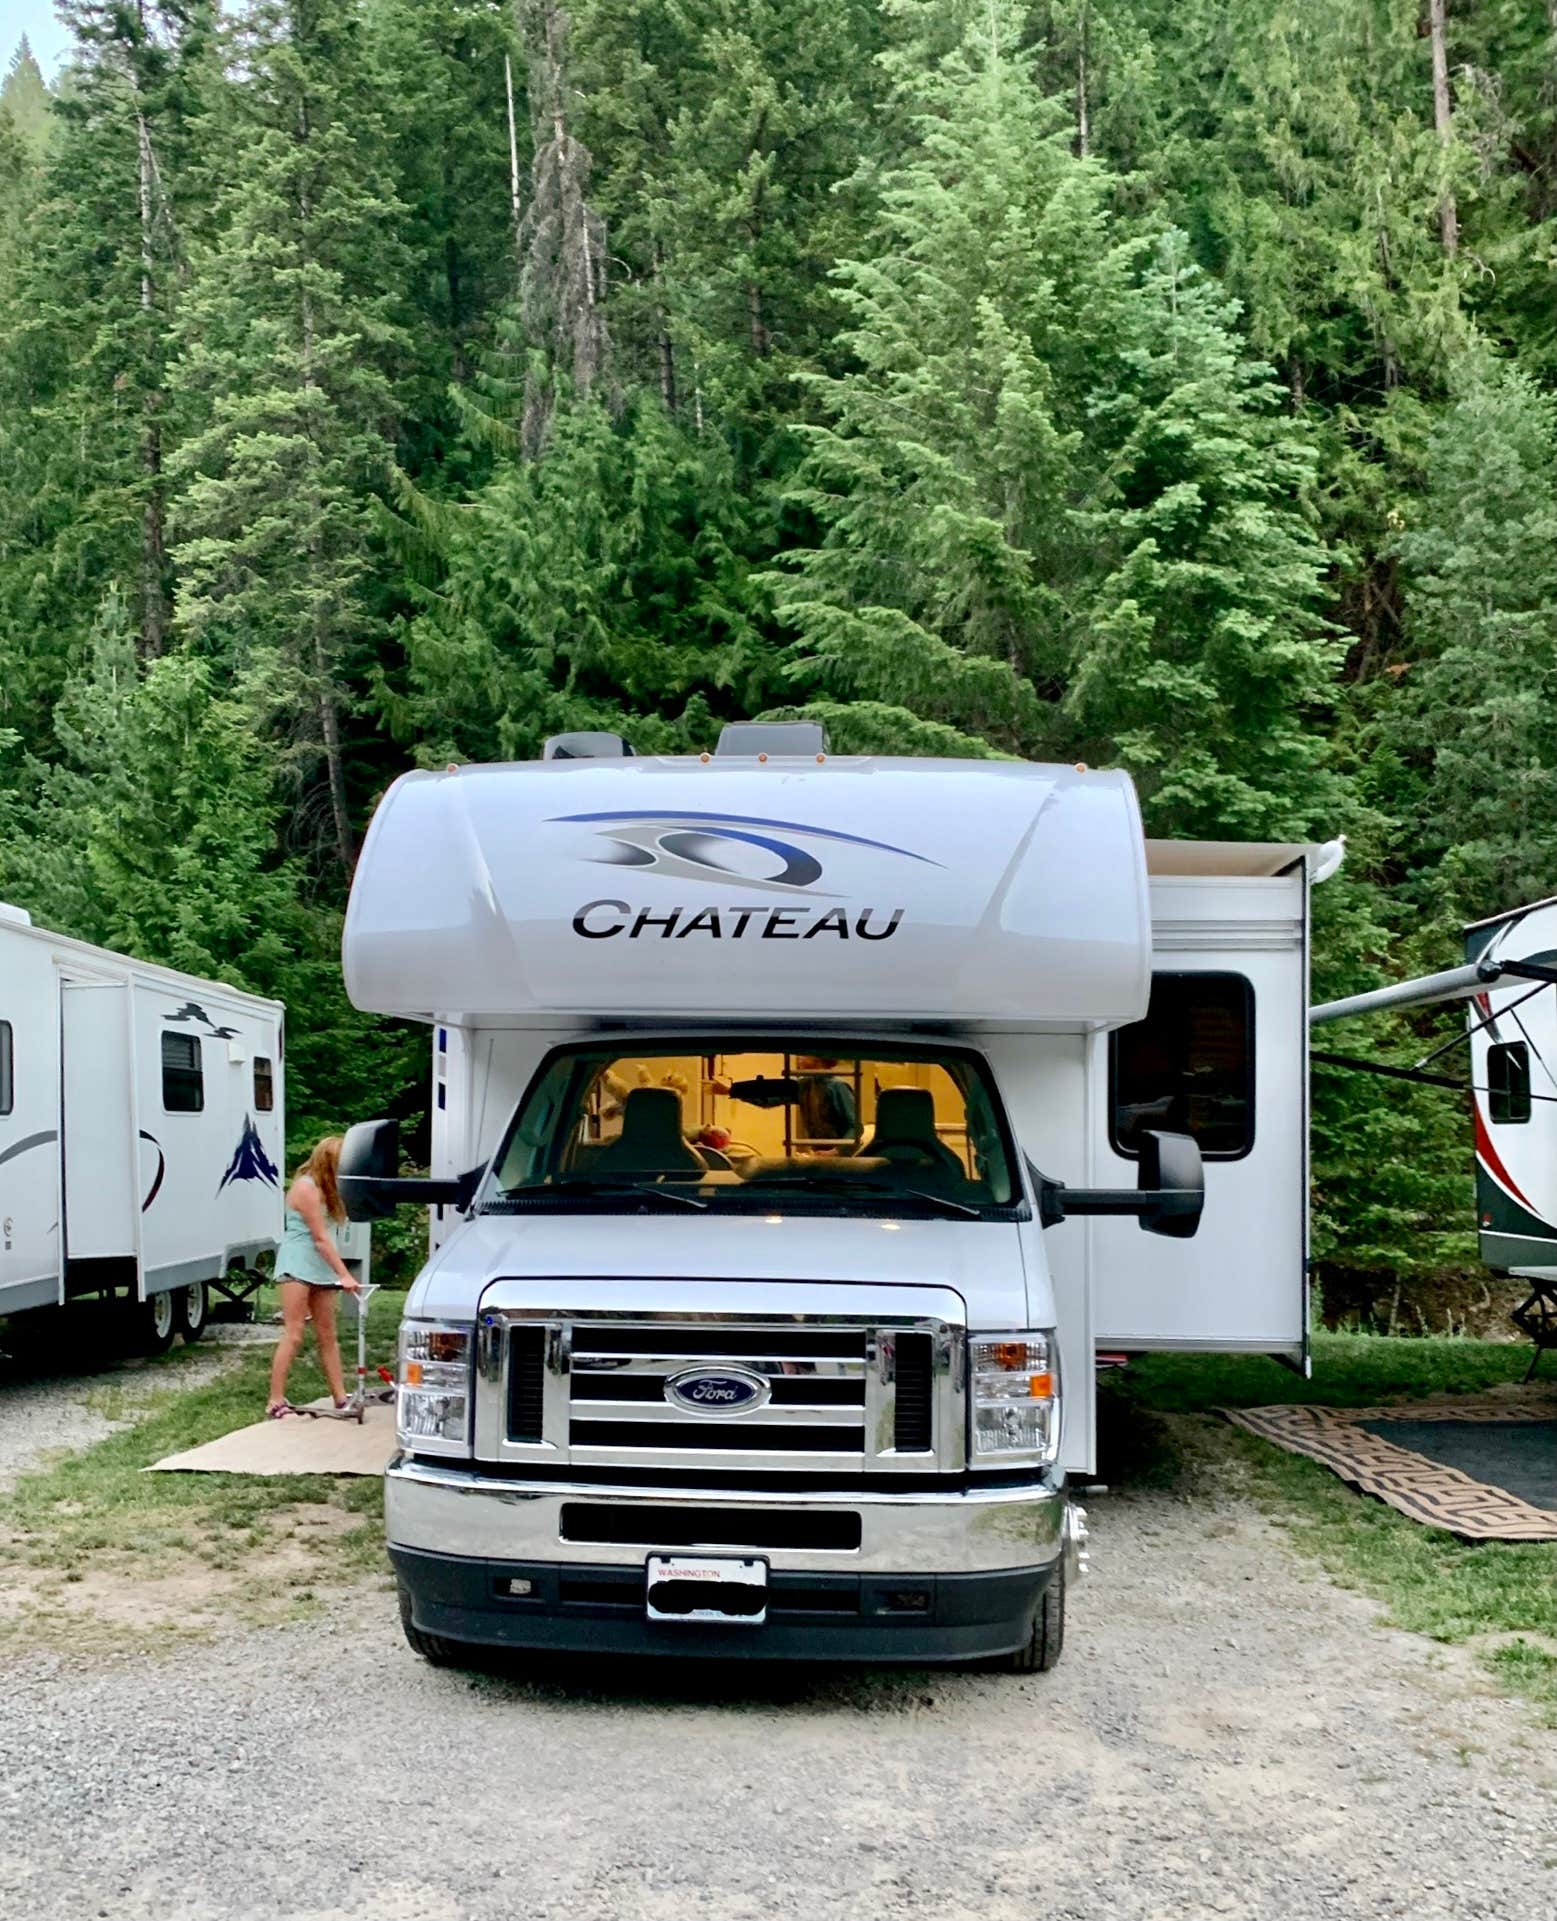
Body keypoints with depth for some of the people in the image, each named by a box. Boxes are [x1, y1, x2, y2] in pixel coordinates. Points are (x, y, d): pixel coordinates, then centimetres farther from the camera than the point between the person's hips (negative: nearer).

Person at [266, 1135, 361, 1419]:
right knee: (294, 1335, -9)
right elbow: (320, 1238, -18)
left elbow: (325, 1237, 11)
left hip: (321, 1269, 9)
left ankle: (340, 1397, 11)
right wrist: (345, 1275, -19)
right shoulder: (306, 1188, -14)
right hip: (297, 1267, -9)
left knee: (327, 1336, 9)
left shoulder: (324, 1188, 13)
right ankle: (276, 1402, -7)